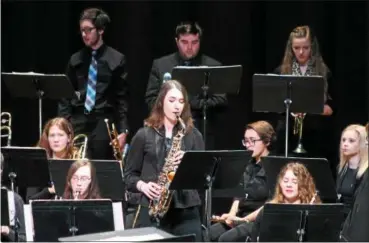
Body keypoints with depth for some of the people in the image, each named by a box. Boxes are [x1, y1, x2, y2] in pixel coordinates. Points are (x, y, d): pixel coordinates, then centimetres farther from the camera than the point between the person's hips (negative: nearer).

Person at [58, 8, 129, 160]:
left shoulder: (116, 59, 1)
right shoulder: (76, 59, 10)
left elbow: (122, 98, -1)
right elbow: (66, 95, 11)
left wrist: (123, 130, -8)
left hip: (103, 124, -3)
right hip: (77, 123, 3)